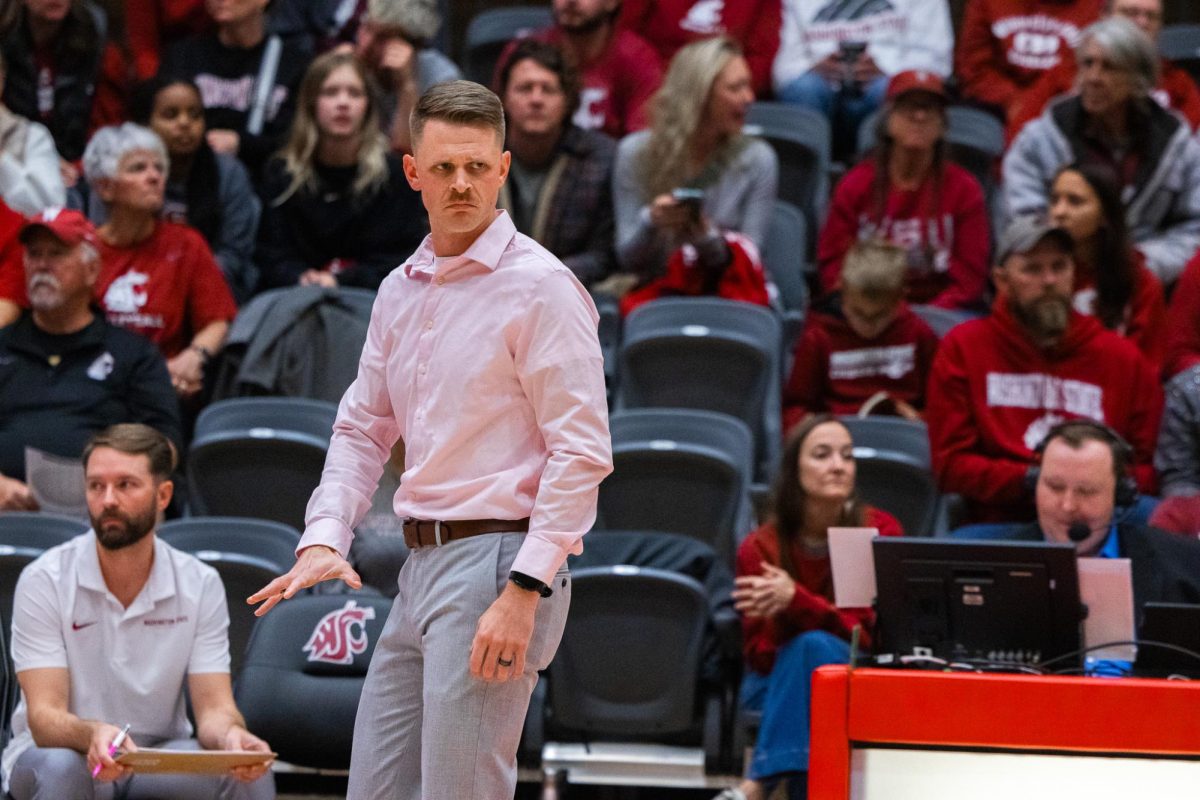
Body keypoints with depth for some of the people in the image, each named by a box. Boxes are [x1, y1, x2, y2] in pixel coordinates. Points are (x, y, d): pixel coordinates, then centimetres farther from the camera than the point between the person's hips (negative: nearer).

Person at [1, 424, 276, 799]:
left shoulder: (200, 584, -3)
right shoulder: (44, 581, -12)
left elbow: (214, 707, -7)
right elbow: (44, 716, -19)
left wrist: (231, 734, -34)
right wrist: (93, 735, -44)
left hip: (161, 757, 3)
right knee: (60, 770, -38)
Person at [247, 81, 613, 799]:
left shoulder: (540, 286, -8)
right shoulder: (400, 291, 15)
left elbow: (582, 451, -13)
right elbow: (363, 428, 21)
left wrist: (524, 591, -19)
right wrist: (324, 539, 4)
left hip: (497, 560, -8)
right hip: (421, 565, 8)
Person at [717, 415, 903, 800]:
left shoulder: (880, 532, -9)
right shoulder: (760, 549, -6)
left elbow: (871, 632, -16)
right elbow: (759, 656, -8)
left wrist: (796, 601, -32)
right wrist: (778, 618, -32)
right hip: (776, 686, 0)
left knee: (815, 646, -34)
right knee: (810, 644, -34)